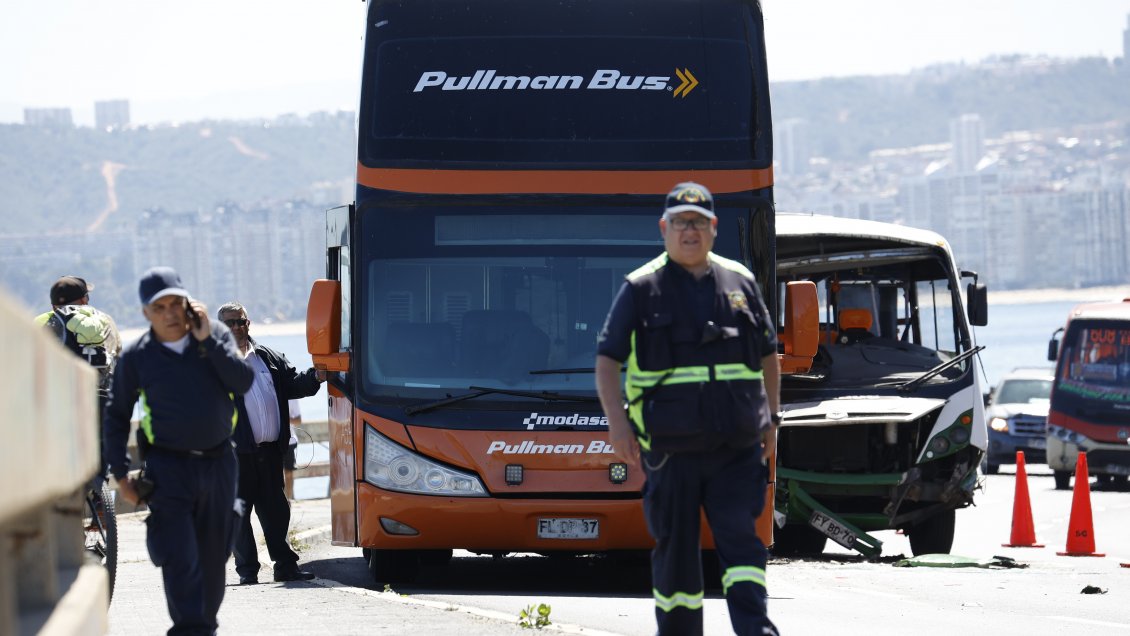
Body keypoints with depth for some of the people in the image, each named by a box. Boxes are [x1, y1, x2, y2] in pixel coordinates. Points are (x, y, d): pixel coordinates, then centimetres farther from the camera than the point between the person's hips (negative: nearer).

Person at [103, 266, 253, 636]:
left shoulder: (216, 335, 4)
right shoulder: (136, 357, -1)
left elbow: (243, 382, -9)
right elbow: (116, 416, 7)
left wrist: (207, 340, -13)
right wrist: (121, 474, 1)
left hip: (219, 462, 3)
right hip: (169, 467, -3)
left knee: (214, 555, 11)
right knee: (180, 558, -15)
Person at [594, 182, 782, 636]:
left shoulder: (740, 282, 12)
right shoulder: (641, 289, 3)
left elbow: (768, 355, 22)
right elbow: (606, 360, 0)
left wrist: (771, 418, 14)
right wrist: (617, 422, -13)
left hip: (736, 445, 2)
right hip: (670, 446, -2)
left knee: (740, 537, -9)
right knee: (676, 547, 3)